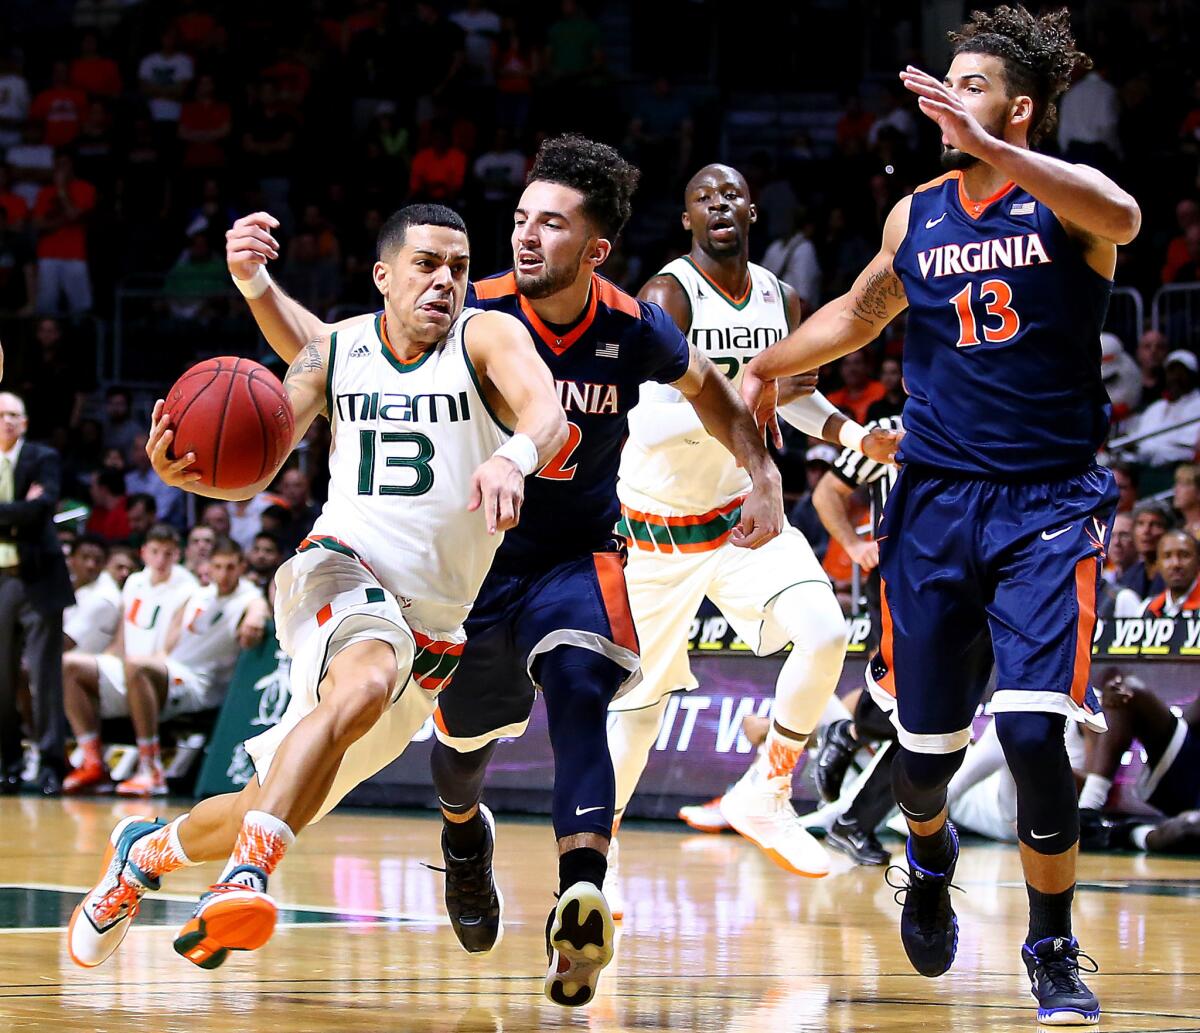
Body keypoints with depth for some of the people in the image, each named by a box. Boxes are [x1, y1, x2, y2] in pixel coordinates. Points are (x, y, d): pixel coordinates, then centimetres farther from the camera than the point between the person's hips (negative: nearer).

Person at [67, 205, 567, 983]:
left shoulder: (488, 337, -6)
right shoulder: (338, 350, 2)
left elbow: (549, 413, -27)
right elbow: (249, 475, 1)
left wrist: (513, 457, -51)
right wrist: (184, 469, -23)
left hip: (433, 629, 1)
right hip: (342, 572, -1)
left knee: (276, 804, 8)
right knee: (367, 679, -38)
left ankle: (146, 853, 37)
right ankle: (246, 880, -42)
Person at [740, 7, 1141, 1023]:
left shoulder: (1064, 200, -7)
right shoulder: (916, 216, 7)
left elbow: (1122, 217, -34)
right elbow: (861, 310, 28)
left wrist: (987, 149, -44)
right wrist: (771, 365, 26)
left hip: (1048, 507, -4)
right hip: (935, 501, 4)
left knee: (1033, 732, -17)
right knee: (927, 745, 8)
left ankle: (1055, 951, 1)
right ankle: (930, 858, 43)